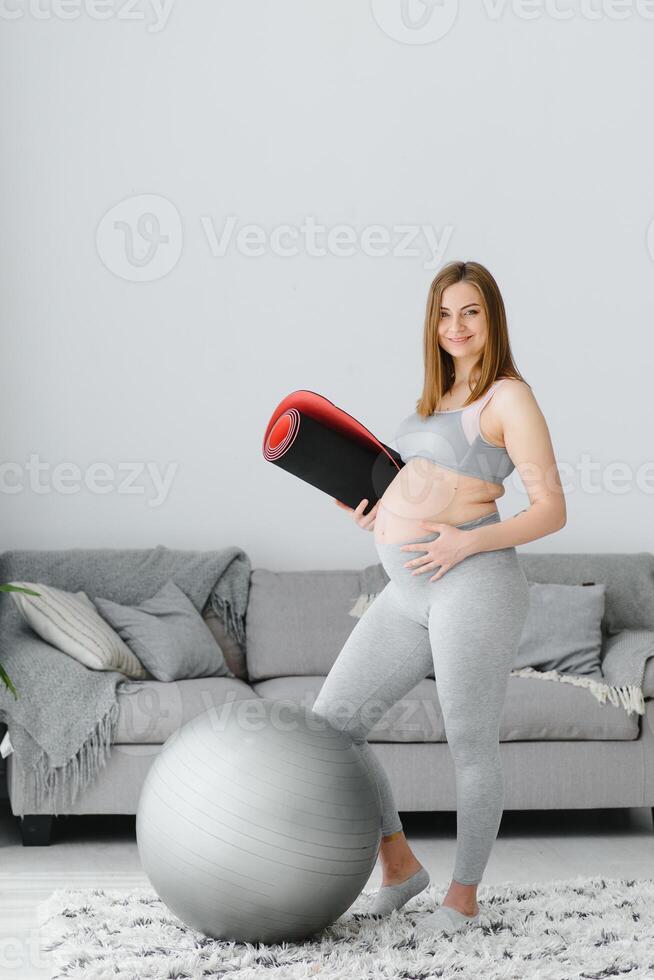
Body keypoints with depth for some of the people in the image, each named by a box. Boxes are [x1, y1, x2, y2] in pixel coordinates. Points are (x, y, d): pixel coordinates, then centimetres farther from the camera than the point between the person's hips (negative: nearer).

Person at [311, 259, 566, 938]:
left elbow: (551, 510, -8)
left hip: (473, 585, -8)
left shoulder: (511, 398, -4)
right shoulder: (442, 397, 20)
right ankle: (398, 862, 18)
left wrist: (468, 543, -20)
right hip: (409, 595, 9)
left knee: (470, 749, 2)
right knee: (330, 722, 5)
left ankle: (464, 896, 19)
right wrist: (381, 516, 11)